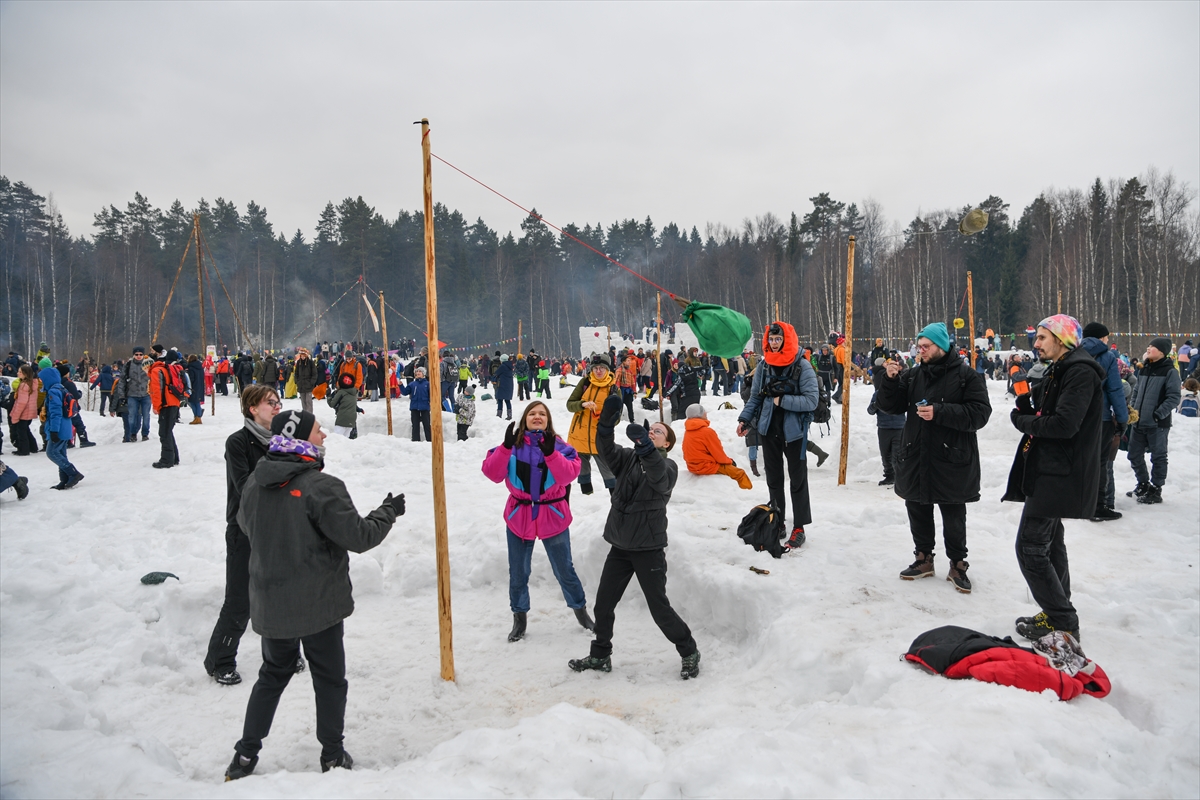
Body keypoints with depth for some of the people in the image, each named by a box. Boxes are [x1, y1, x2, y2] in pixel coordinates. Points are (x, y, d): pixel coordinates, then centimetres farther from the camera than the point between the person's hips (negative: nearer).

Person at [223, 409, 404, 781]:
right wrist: (388, 511, -4)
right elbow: (359, 536, -20)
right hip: (319, 604, -6)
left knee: (273, 674, 23)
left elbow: (246, 525, 18)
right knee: (330, 679, 12)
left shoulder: (255, 482, -1)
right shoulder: (321, 487, -23)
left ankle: (245, 756, 27)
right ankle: (333, 755, 24)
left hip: (270, 604, 6)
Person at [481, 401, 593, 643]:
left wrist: (550, 452, -32)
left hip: (552, 517, -1)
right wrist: (506, 446, -25)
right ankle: (519, 617, 30)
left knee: (564, 570, 11)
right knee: (518, 572, 11)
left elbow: (568, 475, -19)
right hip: (519, 516, 1)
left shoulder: (559, 445, -4)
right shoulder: (513, 444, -2)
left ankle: (580, 610, 32)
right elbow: (492, 473, -13)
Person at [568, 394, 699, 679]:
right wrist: (608, 421, -32)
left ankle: (689, 653, 20)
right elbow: (606, 449, -13)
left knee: (659, 608, -1)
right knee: (603, 603, 11)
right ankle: (600, 655, 29)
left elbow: (659, 477, -32)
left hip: (649, 548, -5)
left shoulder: (668, 467, -7)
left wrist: (645, 447, -50)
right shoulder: (628, 458, 6)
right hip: (620, 545, 5)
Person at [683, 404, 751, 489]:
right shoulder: (707, 431, -19)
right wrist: (729, 461, 8)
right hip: (707, 467, -10)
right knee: (740, 474, -5)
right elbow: (719, 455, -14)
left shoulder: (687, 432, 6)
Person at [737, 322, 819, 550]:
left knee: (798, 480, 6)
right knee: (773, 478, 15)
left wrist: (782, 400, -21)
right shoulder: (763, 366, 0)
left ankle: (799, 527, 15)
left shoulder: (802, 367, -14)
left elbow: (811, 400, -19)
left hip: (794, 430, -4)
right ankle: (777, 522, 29)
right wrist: (745, 419, 0)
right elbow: (755, 397, 9)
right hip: (768, 430, 5)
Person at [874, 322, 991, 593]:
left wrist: (940, 412, -24)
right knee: (918, 512, 15)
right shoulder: (912, 375, 8)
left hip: (951, 460, -5)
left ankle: (957, 565, 23)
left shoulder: (965, 375, -6)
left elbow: (980, 412, -15)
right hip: (915, 459, 5)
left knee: (954, 518, 9)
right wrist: (889, 380, -11)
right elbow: (889, 405, 6)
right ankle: (924, 558, 30)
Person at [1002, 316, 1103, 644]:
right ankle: (1057, 614, 29)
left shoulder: (1081, 373, -16)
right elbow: (1033, 414, 13)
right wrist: (1025, 401, -6)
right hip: (1048, 471, 11)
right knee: (1050, 543, 17)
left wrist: (1024, 421, -11)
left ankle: (1063, 623, 0)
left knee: (1030, 547, -9)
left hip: (1058, 476, -11)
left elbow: (1064, 425, -26)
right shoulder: (1058, 371, 15)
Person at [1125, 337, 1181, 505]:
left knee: (1158, 457, 5)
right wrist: (1132, 409, 7)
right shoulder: (1144, 369, 13)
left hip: (1157, 424, -7)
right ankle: (1143, 485, 30)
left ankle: (1156, 491, 15)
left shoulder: (1170, 371, -8)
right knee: (1135, 456, 13)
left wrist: (1157, 415, -19)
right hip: (1138, 422, 7)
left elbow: (1173, 398, -13)